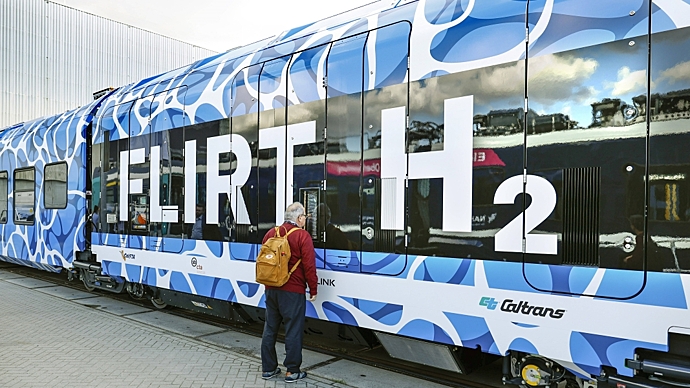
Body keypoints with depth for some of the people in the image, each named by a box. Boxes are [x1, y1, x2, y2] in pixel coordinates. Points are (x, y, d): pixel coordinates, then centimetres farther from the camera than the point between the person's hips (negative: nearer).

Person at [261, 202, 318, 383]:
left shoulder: (270, 233, 7)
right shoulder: (302, 236, -11)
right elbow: (309, 266, -14)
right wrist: (313, 289, -5)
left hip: (271, 289, 6)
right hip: (293, 291, -6)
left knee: (270, 329, 14)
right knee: (293, 331, 3)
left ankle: (268, 368, 22)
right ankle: (292, 371, 9)